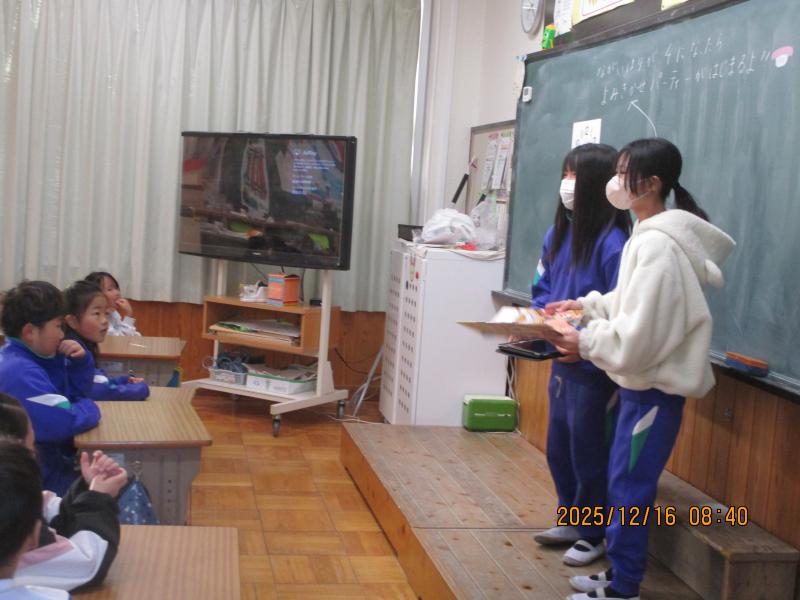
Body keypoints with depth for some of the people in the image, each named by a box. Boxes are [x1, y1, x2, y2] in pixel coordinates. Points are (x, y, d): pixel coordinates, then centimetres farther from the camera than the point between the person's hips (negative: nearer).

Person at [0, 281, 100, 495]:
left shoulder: (31, 357, 6)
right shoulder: (20, 371, -27)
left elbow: (74, 394, 15)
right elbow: (66, 423, -33)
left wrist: (80, 361, -4)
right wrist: (90, 408, -11)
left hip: (50, 462, 10)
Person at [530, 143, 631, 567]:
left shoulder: (612, 241, -20)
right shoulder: (558, 232, 5)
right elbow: (542, 289, 14)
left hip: (594, 367, -8)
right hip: (562, 361, 8)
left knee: (588, 452, 7)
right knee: (559, 448, 19)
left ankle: (592, 536, 25)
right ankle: (569, 521, 38)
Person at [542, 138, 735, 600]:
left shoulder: (657, 245, -23)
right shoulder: (650, 235, 9)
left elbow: (639, 336, -25)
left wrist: (586, 342, -13)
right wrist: (587, 304, 10)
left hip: (654, 388, -10)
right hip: (643, 383, 10)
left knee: (629, 488, 1)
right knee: (624, 483, 17)